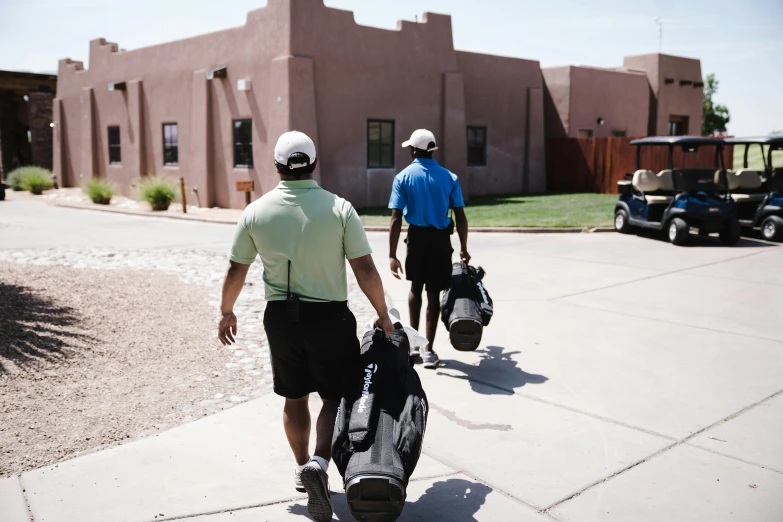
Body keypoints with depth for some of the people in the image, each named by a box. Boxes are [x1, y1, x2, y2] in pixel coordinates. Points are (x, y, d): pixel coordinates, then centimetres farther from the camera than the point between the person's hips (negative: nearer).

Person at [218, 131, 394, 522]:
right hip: (330, 317, -2)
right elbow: (365, 271, -10)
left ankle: (302, 468, 34)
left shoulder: (256, 211, -3)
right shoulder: (339, 208, -9)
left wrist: (226, 312, 19)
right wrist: (383, 316, 2)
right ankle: (319, 464, -9)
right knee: (334, 398, 11)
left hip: (281, 317, 3)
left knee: (294, 397, 19)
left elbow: (235, 271, 3)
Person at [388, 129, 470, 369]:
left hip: (417, 236, 0)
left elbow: (396, 219, -11)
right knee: (433, 292, 5)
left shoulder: (403, 177, -4)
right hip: (441, 238, 0)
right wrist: (463, 248, 7)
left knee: (416, 287, 21)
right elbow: (460, 217, -4)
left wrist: (392, 255, -10)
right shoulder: (449, 177, -1)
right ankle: (428, 349, 5)